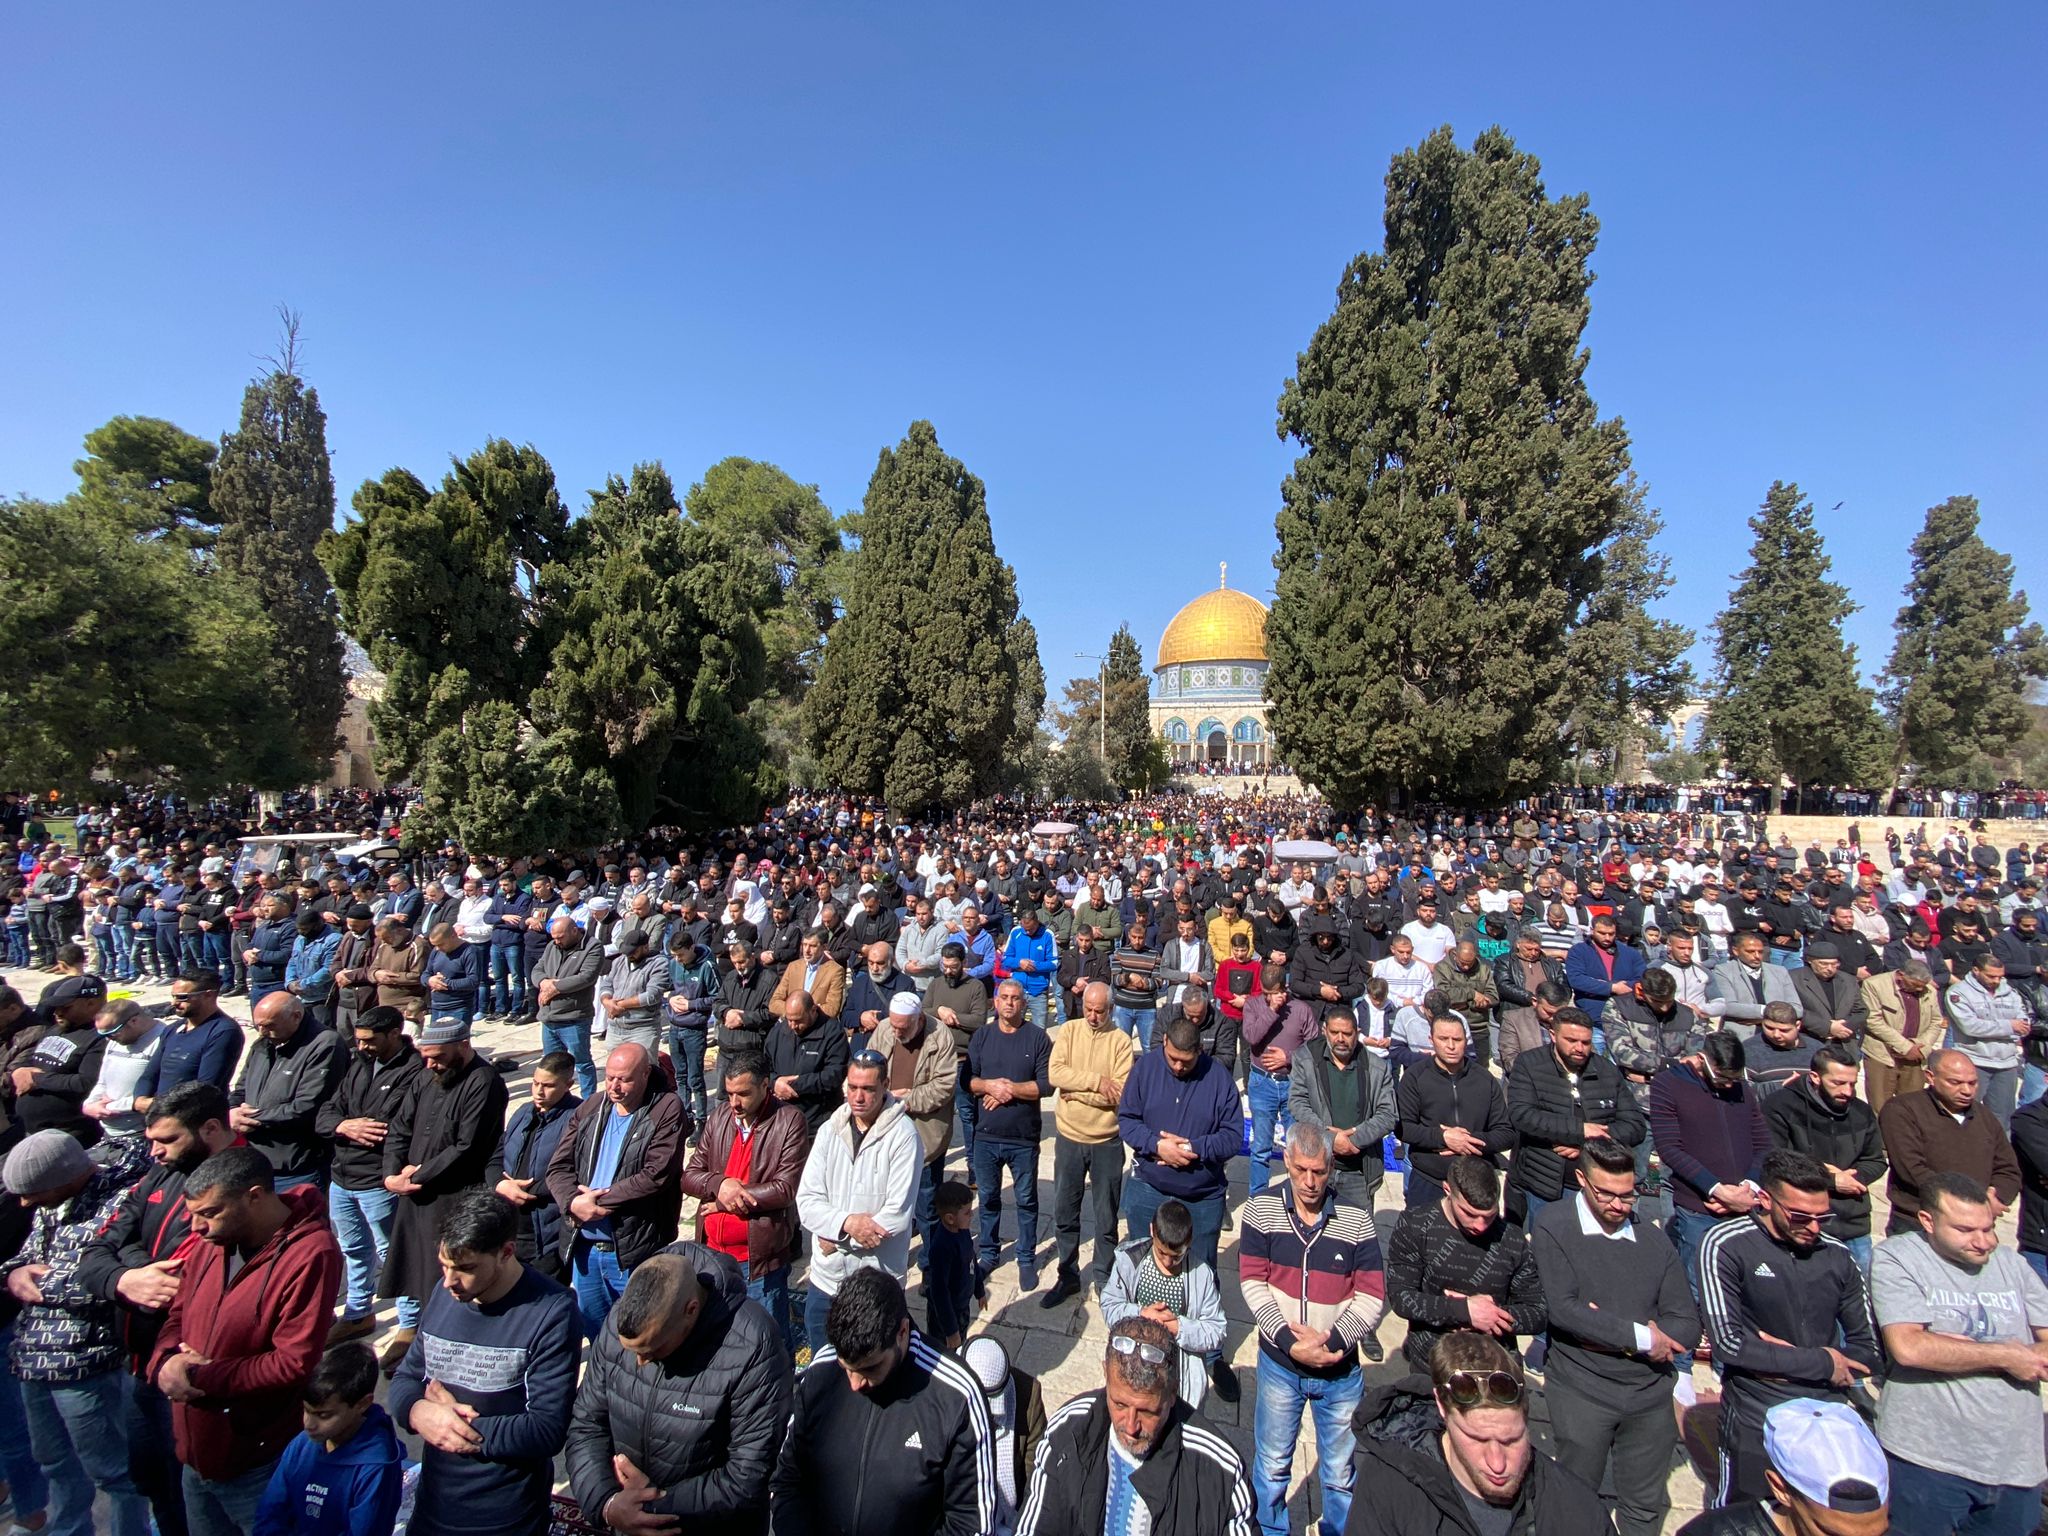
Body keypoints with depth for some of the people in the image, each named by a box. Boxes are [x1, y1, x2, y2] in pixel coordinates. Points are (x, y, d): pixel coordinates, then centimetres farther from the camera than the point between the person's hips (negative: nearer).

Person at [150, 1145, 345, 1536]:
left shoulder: (310, 1254, -24)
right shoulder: (211, 1242, 0)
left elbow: (295, 1363, -24)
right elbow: (177, 1318, 10)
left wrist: (199, 1378, -18)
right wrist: (166, 1362, -11)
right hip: (196, 1457, 7)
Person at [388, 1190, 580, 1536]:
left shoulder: (551, 1311, -21)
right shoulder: (443, 1294, -1)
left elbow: (548, 1430, -22)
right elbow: (406, 1377, 6)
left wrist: (465, 1430, -18)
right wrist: (418, 1412, -16)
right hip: (431, 1506, 6)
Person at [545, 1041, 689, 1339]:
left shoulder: (667, 1110, -11)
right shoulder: (589, 1110, 8)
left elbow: (656, 1175, -19)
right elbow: (559, 1167, 3)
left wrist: (599, 1201, -15)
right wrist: (574, 1202, -16)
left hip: (635, 1250, -6)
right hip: (584, 1247, 6)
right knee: (593, 1334, 21)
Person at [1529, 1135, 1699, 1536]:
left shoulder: (1653, 1239, 3)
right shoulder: (1554, 1226, -10)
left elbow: (1687, 1326, -2)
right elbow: (1561, 1309, -18)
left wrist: (1606, 1334, -16)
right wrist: (1639, 1337, -15)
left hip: (1650, 1393, 3)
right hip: (1581, 1393, -3)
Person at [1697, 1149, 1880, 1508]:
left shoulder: (1837, 1256, 3)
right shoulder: (1726, 1246, -13)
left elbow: (1869, 1349, 6)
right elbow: (1728, 1343, -18)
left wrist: (1784, 1364, -9)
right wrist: (1821, 1363, -10)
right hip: (1756, 1428, -4)